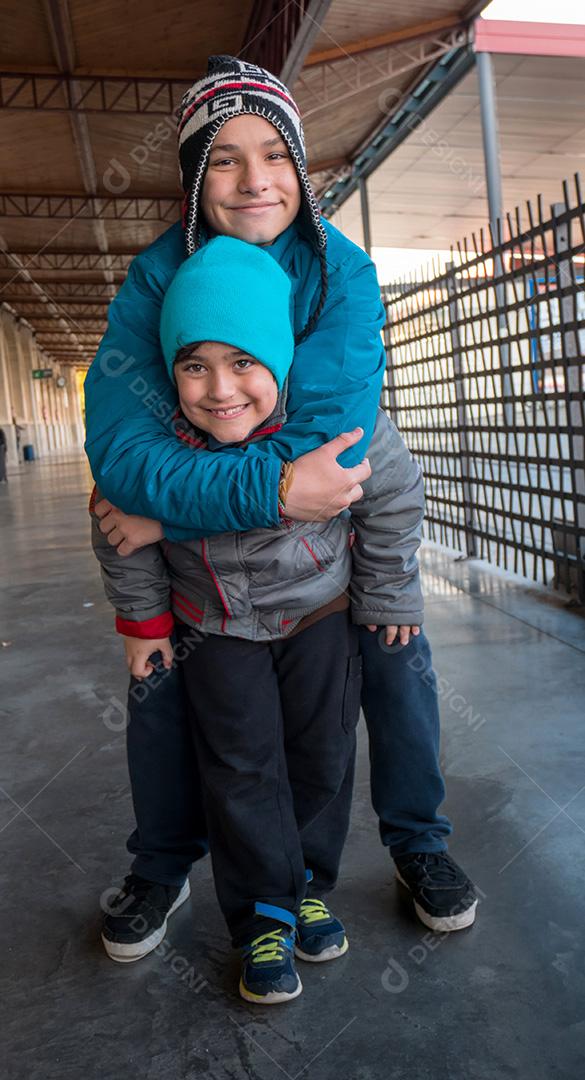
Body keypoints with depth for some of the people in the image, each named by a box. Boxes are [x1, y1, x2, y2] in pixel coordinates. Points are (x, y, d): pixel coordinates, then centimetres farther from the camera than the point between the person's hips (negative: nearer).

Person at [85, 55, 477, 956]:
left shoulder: (342, 271, -23)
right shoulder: (156, 277, -22)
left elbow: (332, 436, -34)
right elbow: (121, 442, -34)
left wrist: (166, 514, -34)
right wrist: (274, 490, -45)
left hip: (330, 506, 0)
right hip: (199, 533, 1)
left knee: (396, 655, -6)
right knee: (159, 672, -2)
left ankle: (418, 842, 20)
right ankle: (165, 865, 23)